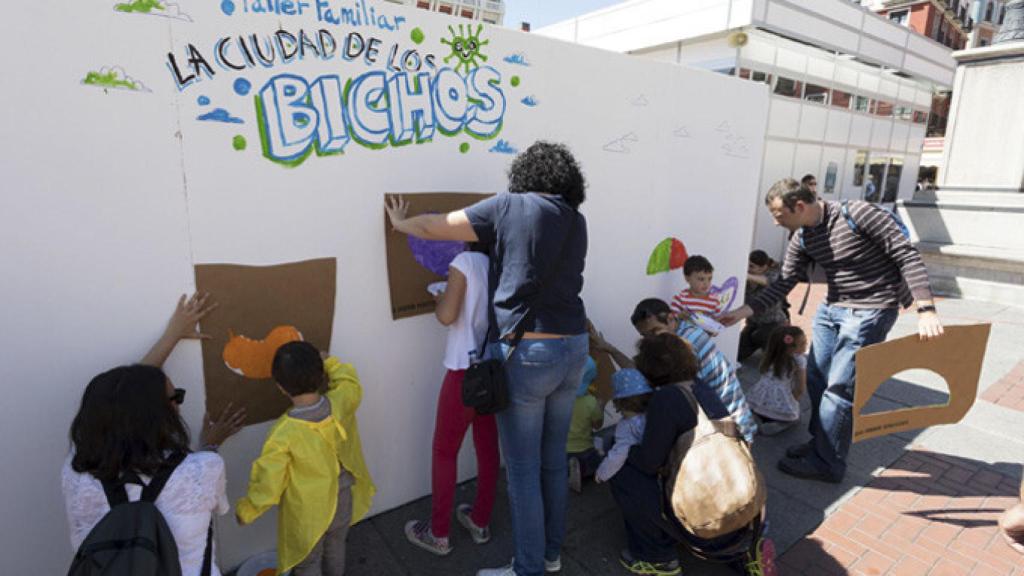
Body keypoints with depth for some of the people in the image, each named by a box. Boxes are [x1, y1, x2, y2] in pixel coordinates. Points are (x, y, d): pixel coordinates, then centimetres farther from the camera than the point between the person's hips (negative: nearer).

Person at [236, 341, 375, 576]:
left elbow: (268, 483, -21)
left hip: (308, 515, -4)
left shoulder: (284, 434, -32)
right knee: (335, 551, 32)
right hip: (343, 504, 4)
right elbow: (348, 378, 2)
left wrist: (245, 511, -3)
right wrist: (327, 362, 9)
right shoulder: (341, 402, -23)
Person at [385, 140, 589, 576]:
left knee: (523, 469, 8)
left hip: (526, 353, -6)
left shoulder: (509, 207, -6)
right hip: (573, 349, 7)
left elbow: (436, 228, -1)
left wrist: (401, 223, 20)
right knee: (554, 459, 20)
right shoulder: (577, 221, 9)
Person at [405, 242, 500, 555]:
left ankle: (438, 534, 23)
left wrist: (439, 297, 2)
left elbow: (447, 315, -18)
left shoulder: (465, 262, -12)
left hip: (467, 371, -5)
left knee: (445, 451, 11)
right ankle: (480, 522, 33)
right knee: (488, 447, 17)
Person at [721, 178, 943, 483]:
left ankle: (826, 463, 7)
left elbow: (907, 256, -17)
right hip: (831, 309, 7)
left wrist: (926, 310, -23)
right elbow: (785, 283, 4)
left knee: (839, 388, -6)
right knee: (816, 378, 12)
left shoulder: (858, 215, -19)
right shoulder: (801, 240, 1)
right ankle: (821, 442, 31)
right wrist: (744, 310, -5)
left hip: (869, 312, -7)